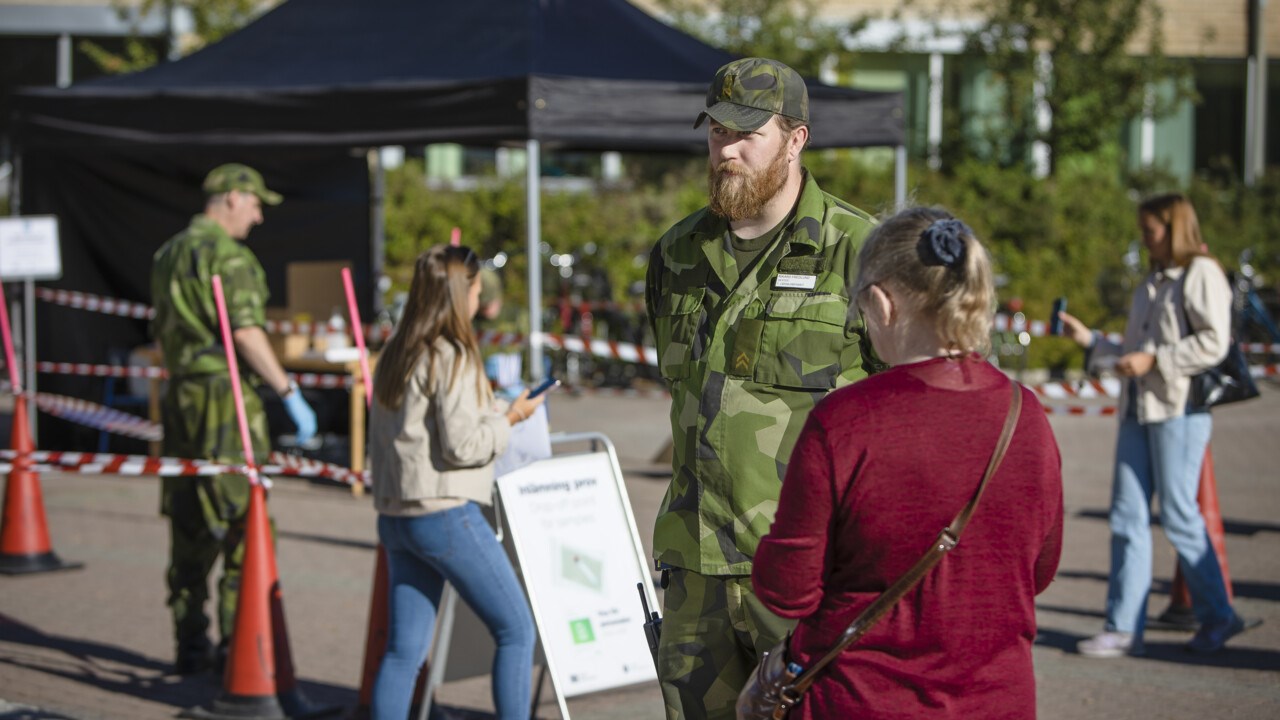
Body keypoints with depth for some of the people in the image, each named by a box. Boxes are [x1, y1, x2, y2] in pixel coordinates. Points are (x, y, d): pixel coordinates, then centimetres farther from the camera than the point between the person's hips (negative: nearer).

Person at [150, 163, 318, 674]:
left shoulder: (168, 254, 17)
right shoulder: (225, 254, -11)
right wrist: (289, 392, -18)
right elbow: (244, 331, -19)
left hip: (181, 396, 9)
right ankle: (237, 646, -5)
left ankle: (190, 646, 18)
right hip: (226, 397, -9)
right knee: (242, 520, -5)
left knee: (189, 525, 12)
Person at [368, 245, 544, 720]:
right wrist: (510, 417, -2)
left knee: (403, 649, 7)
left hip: (394, 517, 8)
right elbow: (462, 445, -16)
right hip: (445, 515, -8)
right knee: (516, 630, 3)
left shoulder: (394, 356, 13)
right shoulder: (453, 358, -11)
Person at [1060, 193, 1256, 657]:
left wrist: (1153, 360, -17)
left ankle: (1217, 615, 11)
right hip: (1137, 409, 8)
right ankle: (1123, 628, 2)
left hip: (1180, 408, -8)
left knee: (1178, 515, -4)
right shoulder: (1150, 284, 22)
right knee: (1128, 516, 1)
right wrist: (1089, 340, 16)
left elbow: (1213, 343, -14)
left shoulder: (1201, 275, -3)